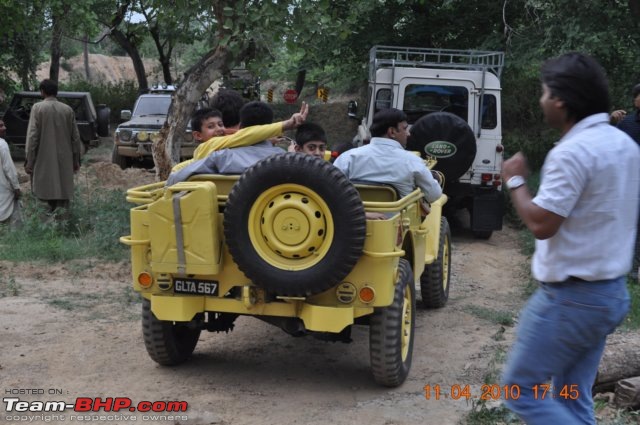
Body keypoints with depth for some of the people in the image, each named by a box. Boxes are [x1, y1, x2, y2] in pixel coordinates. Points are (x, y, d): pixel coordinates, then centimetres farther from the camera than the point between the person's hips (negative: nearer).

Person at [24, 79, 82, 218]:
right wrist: (76, 160, 16)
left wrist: (29, 161, -5)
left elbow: (32, 136, -8)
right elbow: (75, 137, 7)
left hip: (44, 160, -3)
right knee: (63, 192, 6)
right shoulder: (68, 109, 5)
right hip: (65, 160, 3)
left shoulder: (38, 108, -4)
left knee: (46, 190, 5)